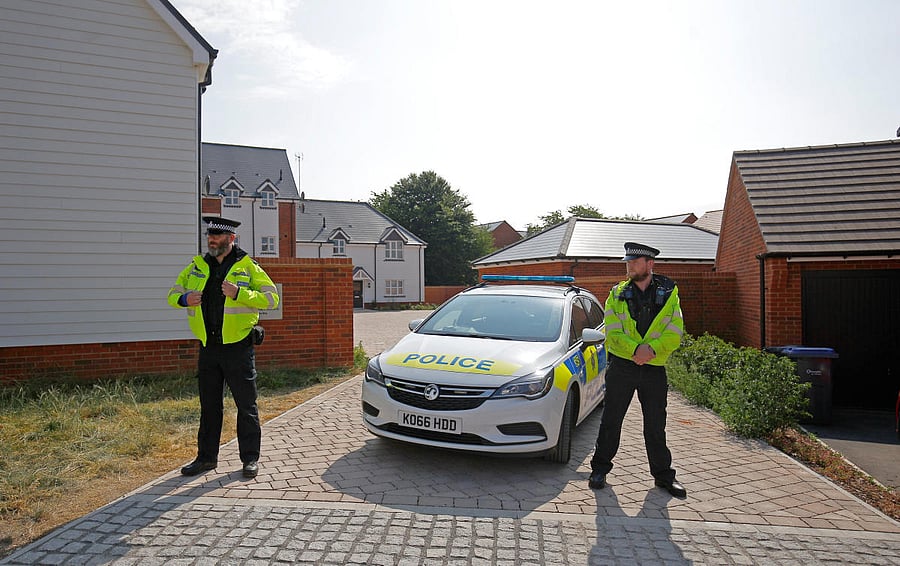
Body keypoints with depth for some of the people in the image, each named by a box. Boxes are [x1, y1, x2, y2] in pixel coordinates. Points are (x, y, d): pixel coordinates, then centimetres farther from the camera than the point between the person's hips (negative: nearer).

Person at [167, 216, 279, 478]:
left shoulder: (248, 267, -3)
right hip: (208, 348, 5)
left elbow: (271, 297, -10)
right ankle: (206, 457, 27)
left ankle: (250, 458, 14)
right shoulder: (197, 267, 10)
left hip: (238, 347, -4)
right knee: (209, 405, 14)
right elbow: (172, 294, 16)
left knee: (246, 405, 3)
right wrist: (184, 299, -8)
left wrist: (239, 293, -23)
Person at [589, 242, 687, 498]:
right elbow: (613, 333, -6)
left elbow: (675, 333, -6)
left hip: (655, 369, 0)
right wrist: (635, 350, -22)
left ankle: (663, 475, 26)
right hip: (621, 366, 0)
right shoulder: (617, 294, 3)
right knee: (611, 420, 7)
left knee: (656, 426, 11)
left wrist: (651, 348, -22)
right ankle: (600, 468, 21)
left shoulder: (669, 294, 3)